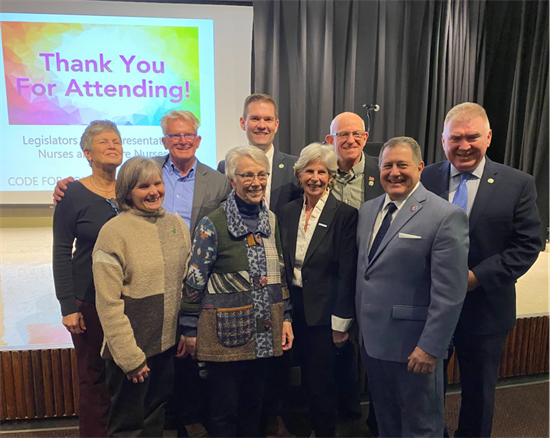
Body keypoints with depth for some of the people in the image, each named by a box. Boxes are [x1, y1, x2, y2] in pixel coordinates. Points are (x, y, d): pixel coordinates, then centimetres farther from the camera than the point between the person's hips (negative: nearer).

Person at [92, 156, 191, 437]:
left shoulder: (177, 224, 2)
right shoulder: (114, 232, -13)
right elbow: (108, 303, -14)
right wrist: (130, 357, -13)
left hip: (169, 344, 5)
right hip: (132, 350, -4)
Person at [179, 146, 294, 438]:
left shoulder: (272, 221, 6)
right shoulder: (213, 225, -11)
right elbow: (194, 281, -8)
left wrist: (286, 318, 8)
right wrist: (189, 329, -6)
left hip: (265, 331, 5)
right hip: (226, 332, -5)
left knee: (253, 404, 19)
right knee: (224, 411, 9)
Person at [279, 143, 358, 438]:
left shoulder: (345, 214, -11)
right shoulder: (288, 212, 3)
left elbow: (347, 273, -12)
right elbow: (284, 264, 8)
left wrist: (341, 322, -12)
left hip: (324, 311, -5)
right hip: (294, 308, 5)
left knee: (321, 383, 7)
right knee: (307, 379, 18)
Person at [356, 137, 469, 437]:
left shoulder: (446, 217, -16)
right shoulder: (368, 210, 6)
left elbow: (449, 293, -18)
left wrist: (430, 347, -17)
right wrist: (359, 322, 13)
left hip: (412, 346, -6)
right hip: (370, 340, 6)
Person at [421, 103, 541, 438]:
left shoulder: (518, 184, -6)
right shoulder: (424, 179, -4)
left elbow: (527, 245, -8)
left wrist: (477, 276, -18)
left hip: (484, 306, -1)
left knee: (478, 388, 20)